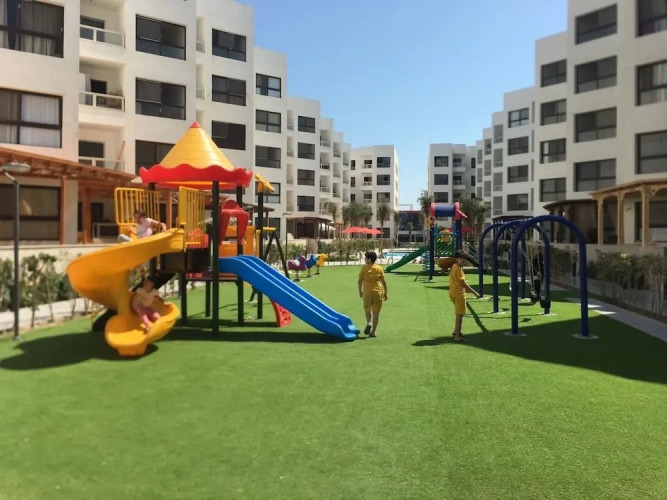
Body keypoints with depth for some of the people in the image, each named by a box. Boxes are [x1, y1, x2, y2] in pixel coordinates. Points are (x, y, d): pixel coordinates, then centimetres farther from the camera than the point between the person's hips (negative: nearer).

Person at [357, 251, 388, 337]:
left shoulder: (364, 268, -2)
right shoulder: (379, 268, 3)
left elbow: (359, 281, -3)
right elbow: (384, 282, 3)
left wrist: (360, 291, 11)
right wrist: (385, 293, 11)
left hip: (367, 292, -1)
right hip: (378, 292, 1)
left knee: (367, 309, 18)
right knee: (376, 312, 7)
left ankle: (368, 323, -7)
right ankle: (373, 331, 9)